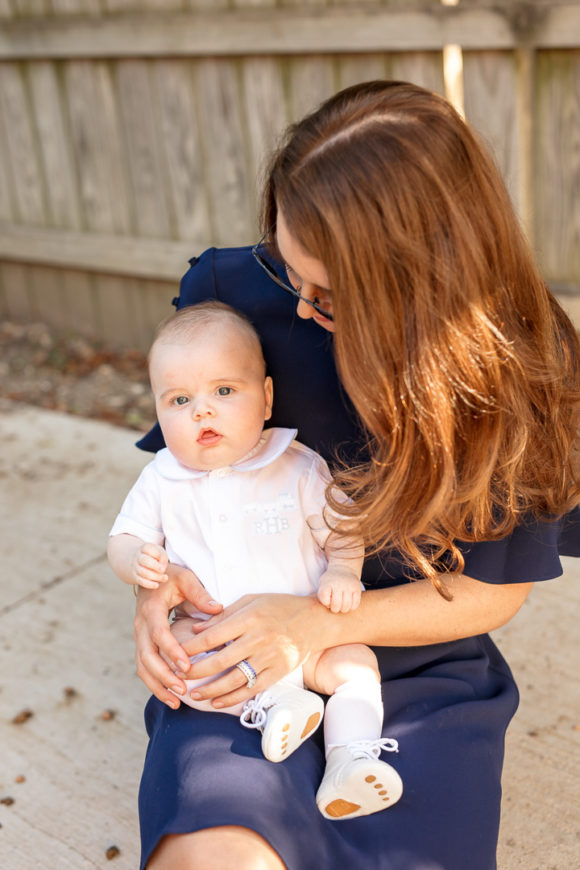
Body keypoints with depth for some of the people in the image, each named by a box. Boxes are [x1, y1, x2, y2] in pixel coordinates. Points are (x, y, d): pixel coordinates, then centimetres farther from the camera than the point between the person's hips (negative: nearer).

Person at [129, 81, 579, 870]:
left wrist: (321, 623, -18)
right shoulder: (234, 293, -10)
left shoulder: (517, 368, -13)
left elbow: (495, 589, -5)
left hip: (420, 665, 1)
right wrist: (158, 574, -12)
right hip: (241, 654, 0)